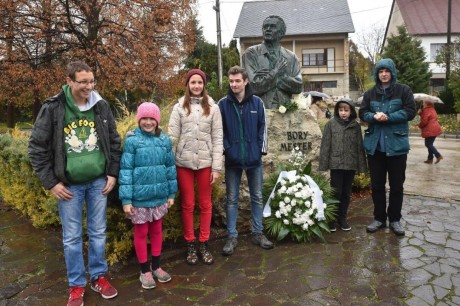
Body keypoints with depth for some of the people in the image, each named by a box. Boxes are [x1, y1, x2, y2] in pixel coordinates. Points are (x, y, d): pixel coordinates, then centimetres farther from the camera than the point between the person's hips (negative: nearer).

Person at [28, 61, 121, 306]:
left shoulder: (101, 106, -1)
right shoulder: (52, 108, -9)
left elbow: (114, 142, 7)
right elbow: (37, 147, -5)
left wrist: (113, 173, 3)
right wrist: (51, 182, -7)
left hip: (99, 181, 2)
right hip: (69, 184, -2)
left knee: (98, 232, 13)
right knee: (72, 237, 9)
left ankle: (99, 277, 31)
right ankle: (76, 285, 26)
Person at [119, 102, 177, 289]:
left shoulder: (165, 140, 0)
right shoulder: (132, 141, -11)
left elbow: (170, 168, 6)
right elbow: (126, 171, -11)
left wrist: (171, 193, 8)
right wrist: (126, 199, -13)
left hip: (159, 196, 4)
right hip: (140, 197, -3)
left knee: (157, 230, 16)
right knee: (141, 233, 10)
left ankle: (156, 266, 34)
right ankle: (145, 271, 27)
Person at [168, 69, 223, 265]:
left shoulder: (213, 108, 3)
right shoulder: (179, 107, 2)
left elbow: (217, 139, 0)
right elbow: (172, 137, -1)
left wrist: (217, 167, -5)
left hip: (205, 162, 1)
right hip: (184, 162, 0)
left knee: (205, 204, 10)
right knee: (187, 205, 10)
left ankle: (204, 244, 25)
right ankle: (190, 244, 24)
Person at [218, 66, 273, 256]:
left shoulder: (257, 102, 1)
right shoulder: (223, 104, -2)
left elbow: (262, 127, 4)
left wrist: (262, 149, -3)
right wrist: (226, 149, -10)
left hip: (254, 158, 1)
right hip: (233, 159, -1)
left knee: (257, 197, 11)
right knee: (232, 199, 6)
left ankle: (258, 233, 25)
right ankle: (232, 236, 17)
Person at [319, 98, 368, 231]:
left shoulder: (356, 126, 3)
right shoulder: (331, 124, -3)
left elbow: (359, 146, 4)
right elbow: (325, 145, -3)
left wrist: (361, 166, 2)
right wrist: (323, 164, -7)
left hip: (351, 165, 2)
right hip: (336, 164, -2)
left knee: (346, 193, 11)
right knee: (336, 192, 1)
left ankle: (342, 218, 25)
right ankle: (331, 219, 16)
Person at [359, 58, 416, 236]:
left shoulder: (403, 90, 1)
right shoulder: (370, 93, 10)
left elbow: (410, 112, -7)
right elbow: (362, 113, 4)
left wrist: (388, 117, -18)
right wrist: (374, 116, -18)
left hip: (397, 144, -2)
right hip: (375, 145, 3)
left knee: (396, 185, 6)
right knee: (377, 184, 9)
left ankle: (395, 219, 20)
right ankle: (379, 218, 21)